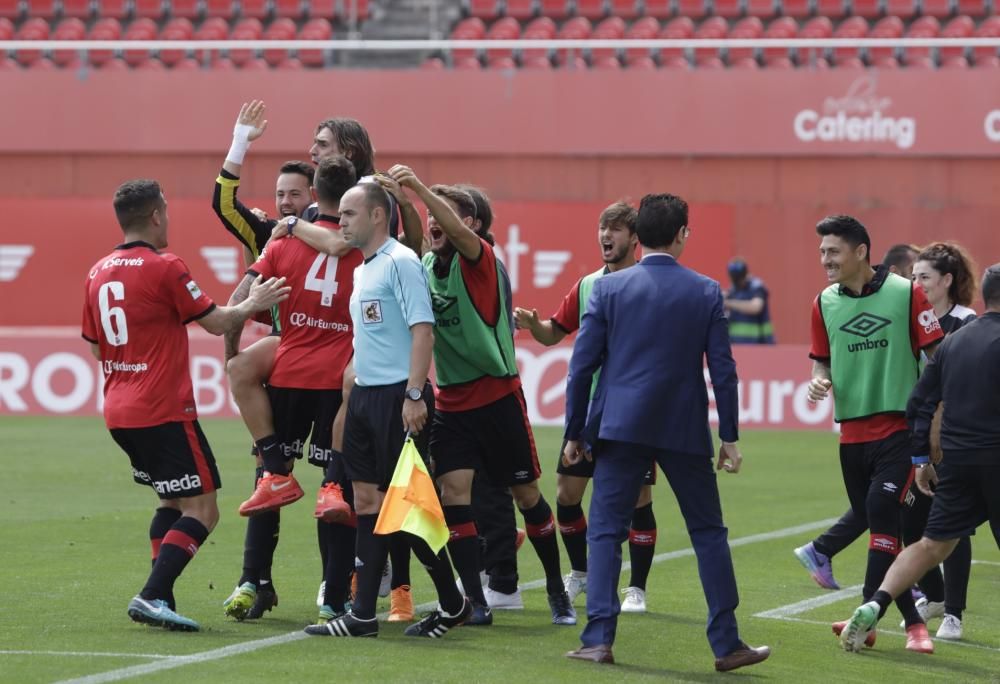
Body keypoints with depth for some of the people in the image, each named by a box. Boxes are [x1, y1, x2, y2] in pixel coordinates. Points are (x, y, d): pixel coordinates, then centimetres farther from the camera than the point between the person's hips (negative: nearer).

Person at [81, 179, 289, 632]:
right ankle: (153, 596, -17)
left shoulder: (99, 273, 9)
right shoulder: (164, 268, -12)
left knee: (172, 502, 21)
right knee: (202, 509, -4)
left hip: (119, 412, 8)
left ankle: (158, 599, 14)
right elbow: (218, 322, -4)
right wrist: (252, 304, 12)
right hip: (163, 412, -8)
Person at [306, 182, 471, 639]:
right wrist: (357, 390, 18)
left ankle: (453, 605, 8)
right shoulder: (362, 269, 16)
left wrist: (414, 395, -24)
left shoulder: (401, 262, -11)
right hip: (365, 395, 9)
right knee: (367, 501, 6)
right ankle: (363, 614, 7)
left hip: (396, 396, -9)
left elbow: (422, 329, -18)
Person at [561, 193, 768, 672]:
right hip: (685, 432, 1)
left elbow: (582, 364, 0)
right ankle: (727, 645, 10)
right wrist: (730, 436, 6)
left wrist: (575, 433, 7)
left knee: (605, 531, 4)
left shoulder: (609, 288, -1)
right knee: (708, 533, 10)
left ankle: (599, 638, -6)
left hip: (621, 427, -1)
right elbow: (723, 370, 0)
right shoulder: (706, 292, 0)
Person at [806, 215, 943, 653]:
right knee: (878, 526, 6)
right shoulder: (824, 303, 6)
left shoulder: (906, 294, -6)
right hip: (852, 432, 5)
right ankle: (912, 623, 16)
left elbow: (936, 356, -3)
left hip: (900, 428, -5)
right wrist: (820, 381, -5)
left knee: (882, 515, -15)